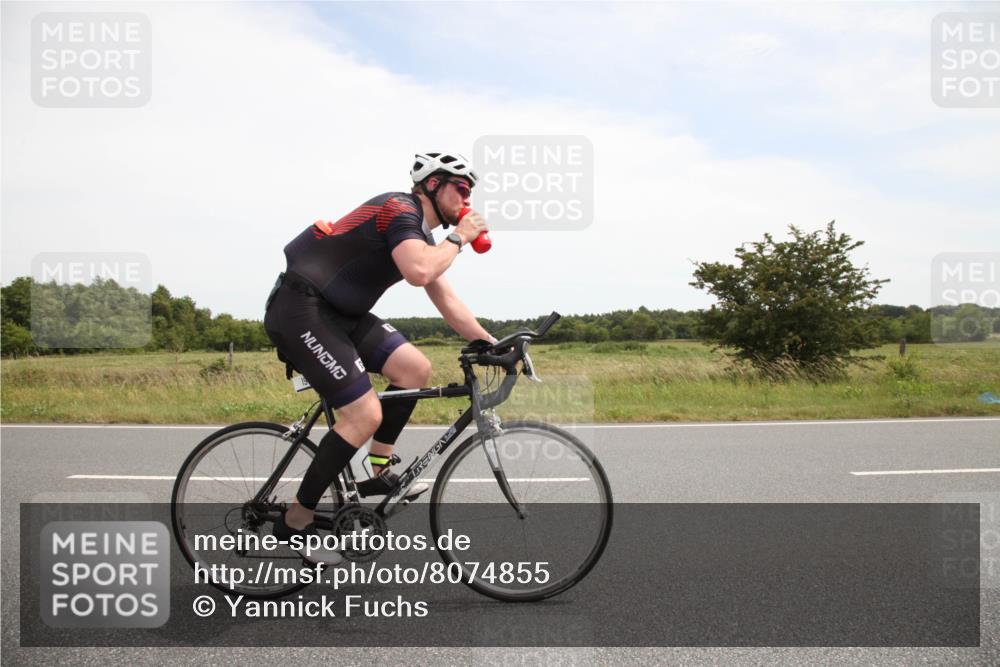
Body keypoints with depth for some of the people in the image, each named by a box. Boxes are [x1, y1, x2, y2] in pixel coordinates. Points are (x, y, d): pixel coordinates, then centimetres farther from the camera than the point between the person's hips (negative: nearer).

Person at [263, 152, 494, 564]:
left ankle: (378, 471, 12)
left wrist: (491, 343, 12)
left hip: (338, 313, 10)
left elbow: (447, 303, 19)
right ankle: (295, 519, -1)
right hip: (300, 309, -10)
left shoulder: (419, 237, 17)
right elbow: (418, 273, -30)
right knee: (365, 415, -14)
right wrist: (458, 238, -14)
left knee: (415, 369, 0)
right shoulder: (401, 209, -12)